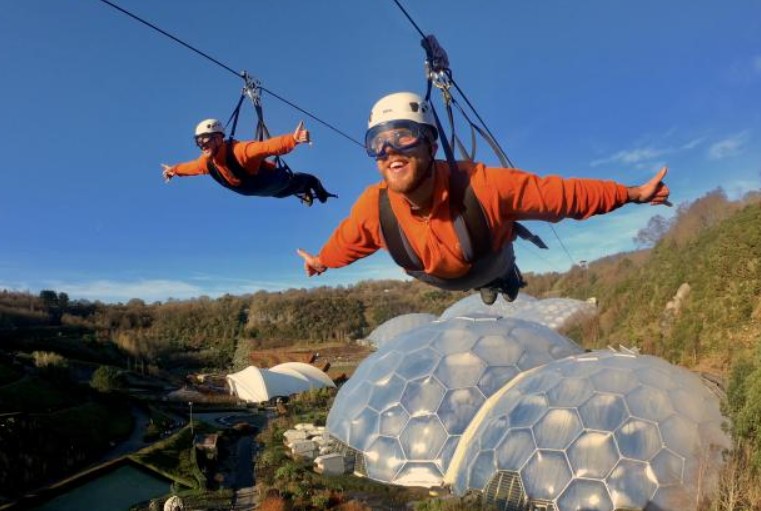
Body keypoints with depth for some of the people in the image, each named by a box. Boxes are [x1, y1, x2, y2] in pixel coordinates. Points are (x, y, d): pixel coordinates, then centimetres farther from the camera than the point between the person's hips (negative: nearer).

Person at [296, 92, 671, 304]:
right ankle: (486, 286, 72)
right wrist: (321, 261, 4)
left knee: (504, 284, 35)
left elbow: (559, 193, -34)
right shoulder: (372, 208, -39)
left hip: (492, 263, -1)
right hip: (441, 280, 2)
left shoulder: (482, 186, -47)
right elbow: (347, 241, -15)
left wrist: (631, 194, -26)